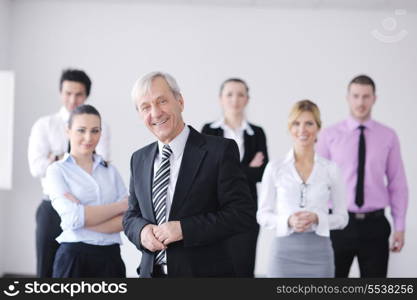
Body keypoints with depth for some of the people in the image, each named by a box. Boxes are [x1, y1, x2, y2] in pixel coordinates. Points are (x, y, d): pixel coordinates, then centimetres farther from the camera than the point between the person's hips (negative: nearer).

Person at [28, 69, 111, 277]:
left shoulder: (99, 127, 4)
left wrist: (59, 159, -13)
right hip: (52, 210, 1)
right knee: (47, 272, 6)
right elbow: (37, 168, -9)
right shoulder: (44, 126, 5)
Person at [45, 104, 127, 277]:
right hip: (74, 257, -3)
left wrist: (86, 217, -14)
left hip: (111, 256, 3)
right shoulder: (57, 170, 1)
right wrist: (121, 205, -7)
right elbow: (72, 217, -13)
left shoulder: (110, 170, 11)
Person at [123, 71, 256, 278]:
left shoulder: (219, 150, -8)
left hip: (204, 272, -4)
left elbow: (243, 214, -13)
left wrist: (183, 229, -19)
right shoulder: (139, 159, 9)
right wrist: (142, 230, -8)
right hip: (151, 272, 5)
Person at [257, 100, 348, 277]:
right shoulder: (275, 168, 2)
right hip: (285, 251, -1)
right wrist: (288, 221, -14)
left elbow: (342, 217, 6)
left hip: (319, 251, 1)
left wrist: (317, 218, -13)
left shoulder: (330, 169, 3)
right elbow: (262, 215, 5)